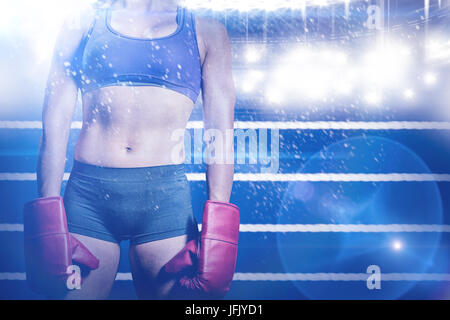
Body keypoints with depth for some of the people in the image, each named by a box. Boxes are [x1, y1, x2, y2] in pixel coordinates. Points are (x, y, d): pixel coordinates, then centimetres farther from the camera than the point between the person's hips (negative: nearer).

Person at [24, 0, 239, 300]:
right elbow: (56, 120, 8)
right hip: (87, 193, 1)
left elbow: (220, 130, 5)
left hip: (165, 195, 0)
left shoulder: (206, 31, 12)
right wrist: (48, 211, -1)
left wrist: (217, 221, -5)